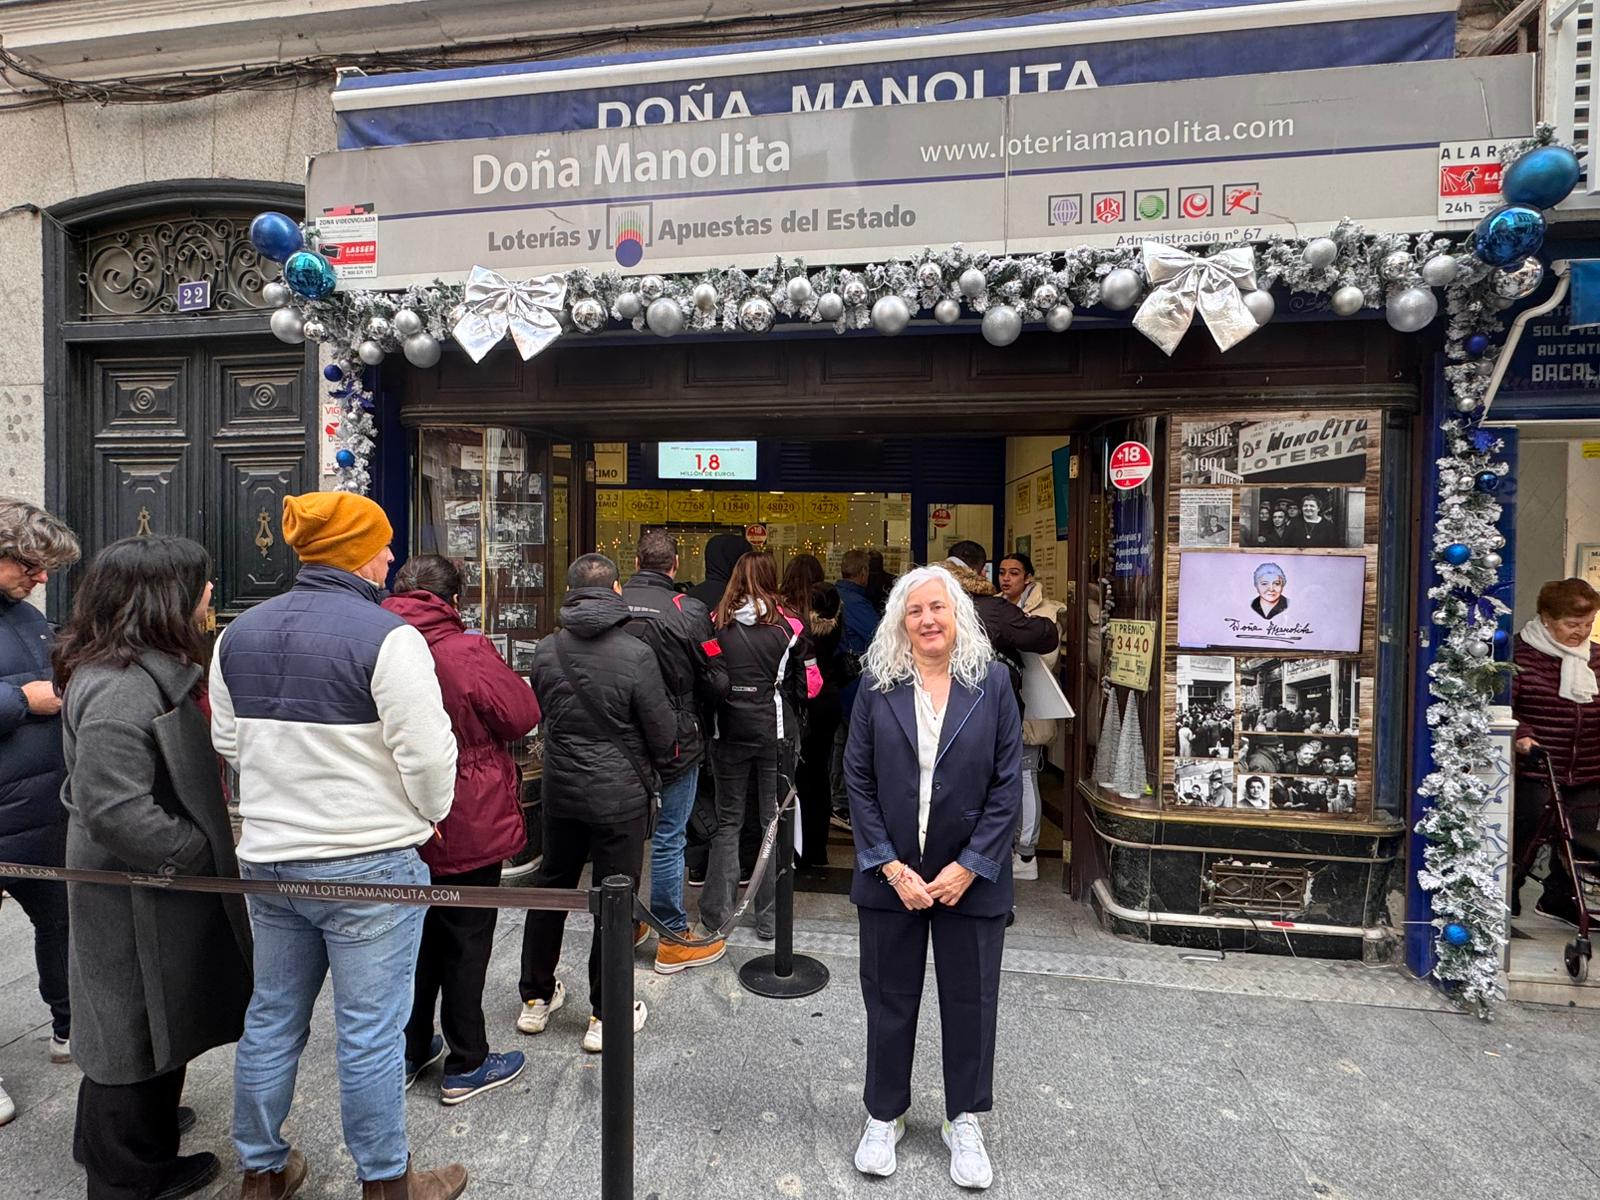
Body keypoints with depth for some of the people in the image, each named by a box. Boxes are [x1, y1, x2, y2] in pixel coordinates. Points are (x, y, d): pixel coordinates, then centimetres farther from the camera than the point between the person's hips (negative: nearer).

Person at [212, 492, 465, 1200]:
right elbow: (427, 752, -20)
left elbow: (228, 742, 13)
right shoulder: (387, 637, -19)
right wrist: (428, 816, -1)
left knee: (271, 1019, 21)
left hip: (265, 857, 7)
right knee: (371, 1033, 7)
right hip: (368, 861, -7)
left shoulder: (239, 635, 5)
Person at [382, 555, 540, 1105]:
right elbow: (522, 714, -12)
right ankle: (466, 1066, 23)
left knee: (415, 939, 21)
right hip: (467, 830, -5)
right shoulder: (467, 652, -21)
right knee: (465, 944, 9)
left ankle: (408, 1051, 37)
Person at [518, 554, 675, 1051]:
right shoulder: (635, 654, -18)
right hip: (620, 795, -4)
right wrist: (656, 762, 11)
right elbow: (663, 732, -10)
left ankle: (535, 997, 35)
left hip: (560, 790, 5)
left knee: (550, 886, 20)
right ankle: (606, 1014, 18)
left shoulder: (546, 650, -4)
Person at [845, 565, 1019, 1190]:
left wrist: (968, 867, -10)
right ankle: (884, 1116, 36)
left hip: (970, 875, 0)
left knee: (970, 1000, 14)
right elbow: (859, 781, -4)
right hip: (890, 875, 1)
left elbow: (1008, 784, -5)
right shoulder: (877, 685, -4)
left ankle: (964, 1121, 36)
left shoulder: (993, 682, -5)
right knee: (889, 999, 15)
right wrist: (892, 867, -10)